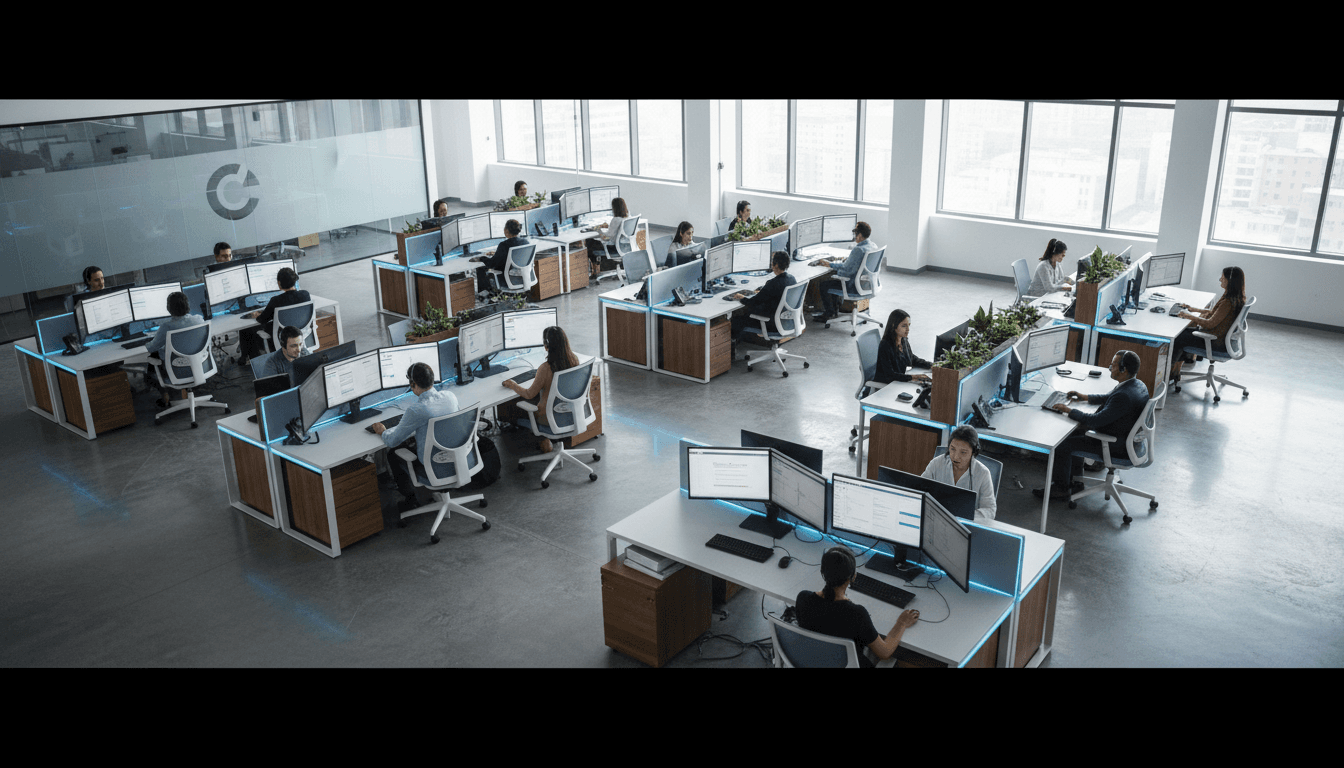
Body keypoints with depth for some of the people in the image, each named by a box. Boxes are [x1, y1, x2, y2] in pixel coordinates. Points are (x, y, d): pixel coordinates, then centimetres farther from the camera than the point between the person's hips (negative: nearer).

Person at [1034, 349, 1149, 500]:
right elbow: (1108, 398, 20)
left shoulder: (1124, 396, -32)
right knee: (1076, 431, 22)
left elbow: (1096, 421, -29)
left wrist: (1069, 410, -18)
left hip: (1116, 447, -10)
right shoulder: (1138, 385, 1)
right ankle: (1076, 479, 30)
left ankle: (1061, 487, 11)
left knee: (1064, 443, -6)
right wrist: (1085, 397, 18)